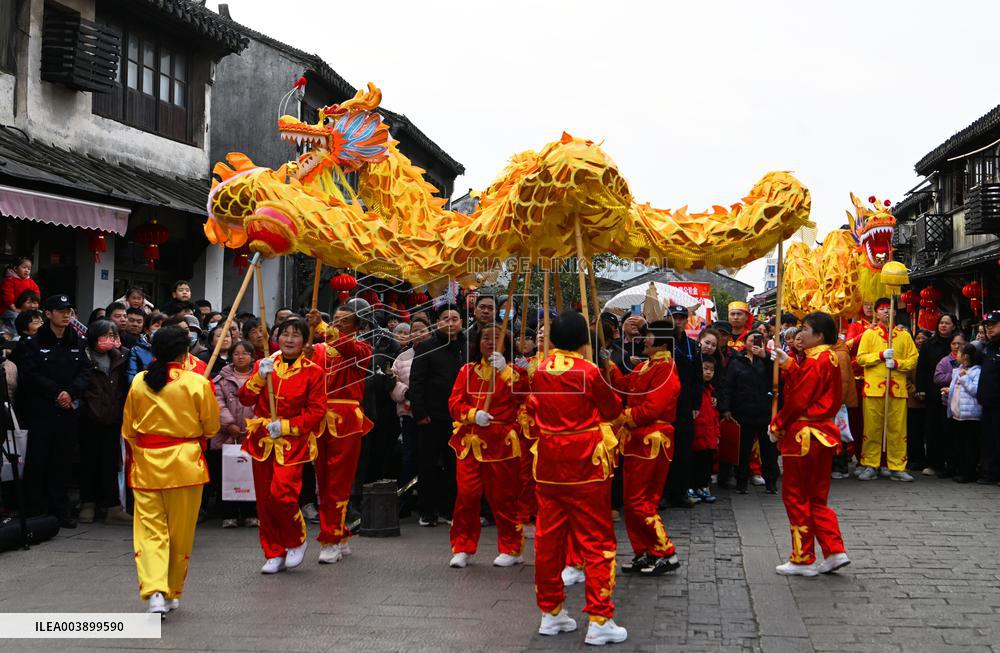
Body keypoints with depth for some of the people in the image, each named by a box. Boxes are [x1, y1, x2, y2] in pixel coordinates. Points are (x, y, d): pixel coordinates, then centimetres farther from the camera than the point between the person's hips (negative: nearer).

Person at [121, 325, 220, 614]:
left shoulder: (139, 382, -1)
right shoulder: (198, 383, -9)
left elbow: (128, 430, 9)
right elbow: (211, 428, 0)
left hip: (146, 463, 2)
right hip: (185, 464, -1)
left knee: (150, 529, 3)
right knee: (180, 533, 11)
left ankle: (154, 592, -14)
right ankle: (172, 594, 23)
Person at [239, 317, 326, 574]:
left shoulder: (312, 371, -1)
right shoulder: (264, 364, 9)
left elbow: (317, 411, -4)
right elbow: (245, 399, 0)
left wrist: (286, 426, -13)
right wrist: (260, 376, -14)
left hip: (292, 442, -4)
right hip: (262, 440, 4)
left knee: (282, 494, -18)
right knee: (264, 499, 5)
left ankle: (297, 541, 9)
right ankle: (274, 554, 18)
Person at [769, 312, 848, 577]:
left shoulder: (814, 361, -17)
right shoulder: (830, 359, 11)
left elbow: (797, 401, -19)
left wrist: (777, 426, -7)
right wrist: (788, 364, 14)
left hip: (803, 435, -9)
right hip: (824, 433, 9)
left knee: (795, 496, 2)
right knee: (817, 497, 16)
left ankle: (803, 560, 8)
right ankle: (834, 551, 11)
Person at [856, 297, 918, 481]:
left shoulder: (904, 335, 11)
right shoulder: (869, 334, 8)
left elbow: (913, 359, 7)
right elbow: (861, 358, 1)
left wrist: (897, 363, -10)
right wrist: (881, 355, -11)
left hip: (897, 388, 1)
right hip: (873, 388, -1)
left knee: (898, 429, 1)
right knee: (872, 428, 0)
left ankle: (897, 468, 7)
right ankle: (870, 466, 7)